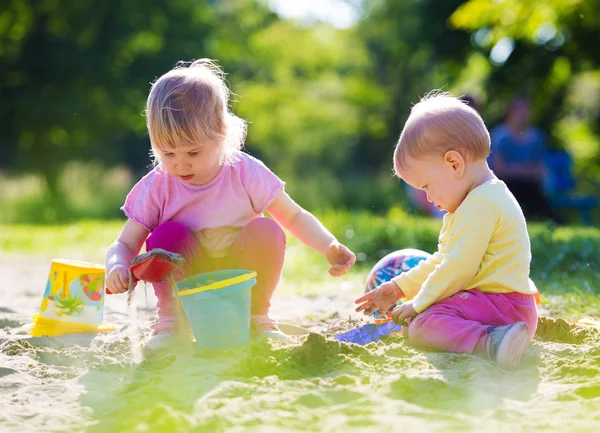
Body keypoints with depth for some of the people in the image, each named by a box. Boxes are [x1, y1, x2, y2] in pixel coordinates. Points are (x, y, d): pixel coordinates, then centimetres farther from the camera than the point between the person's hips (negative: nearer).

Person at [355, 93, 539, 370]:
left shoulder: (481, 204, -18)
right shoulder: (478, 200, 20)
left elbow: (459, 268, -21)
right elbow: (442, 261, 27)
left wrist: (418, 304, -10)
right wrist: (399, 288, 24)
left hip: (503, 304, -12)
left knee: (421, 326, -31)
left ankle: (490, 344, -49)